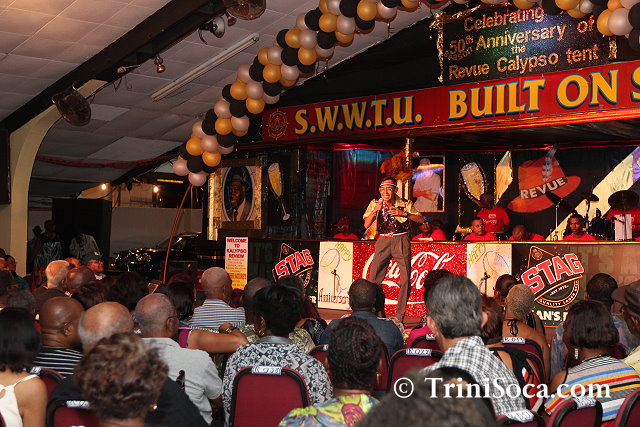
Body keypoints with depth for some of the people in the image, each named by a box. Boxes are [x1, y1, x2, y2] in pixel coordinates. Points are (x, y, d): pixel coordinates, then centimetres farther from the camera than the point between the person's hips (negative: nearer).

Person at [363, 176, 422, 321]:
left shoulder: (405, 204, -4)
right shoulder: (375, 204, 0)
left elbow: (421, 219, -7)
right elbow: (366, 225, -6)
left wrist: (403, 213, -20)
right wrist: (375, 211, -22)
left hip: (401, 240, -1)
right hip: (383, 241, 2)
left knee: (405, 279, -6)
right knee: (374, 278, -4)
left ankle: (399, 317, 4)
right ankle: (379, 313, 12)